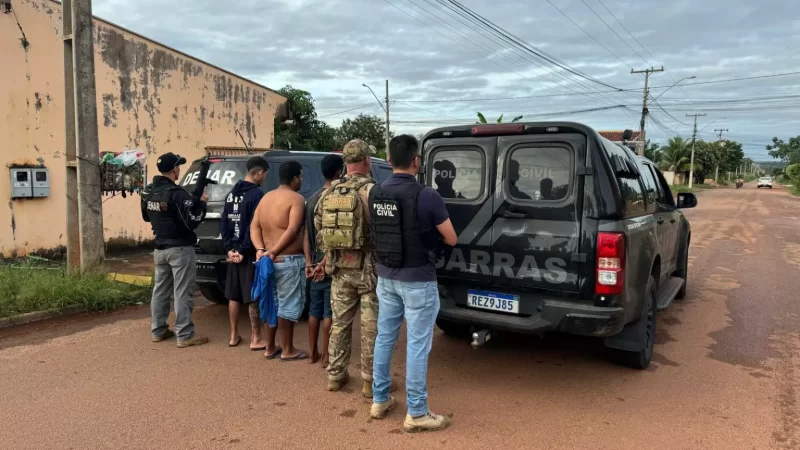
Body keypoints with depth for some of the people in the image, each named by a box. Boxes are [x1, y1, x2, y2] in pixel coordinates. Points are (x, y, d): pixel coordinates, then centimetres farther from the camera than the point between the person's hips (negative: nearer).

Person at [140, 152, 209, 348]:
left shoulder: (148, 192, 7)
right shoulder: (177, 193, -20)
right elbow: (191, 221, -22)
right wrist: (201, 203, -10)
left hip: (160, 248, 8)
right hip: (180, 249, -8)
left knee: (160, 290, 16)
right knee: (182, 293, -3)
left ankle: (158, 331, 25)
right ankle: (185, 336, 1)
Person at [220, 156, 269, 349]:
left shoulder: (231, 194, 11)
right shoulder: (257, 194, -15)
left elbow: (223, 224, 9)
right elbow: (254, 227, -21)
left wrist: (229, 248, 3)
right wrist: (243, 251, -14)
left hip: (234, 252, 8)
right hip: (250, 254, -8)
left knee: (233, 296, 14)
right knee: (254, 298, 0)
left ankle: (234, 336, 23)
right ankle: (256, 339, 7)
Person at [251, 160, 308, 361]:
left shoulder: (266, 197, 13)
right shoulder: (296, 198, -11)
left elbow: (254, 226, 7)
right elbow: (292, 230, -22)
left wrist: (260, 249, -4)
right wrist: (274, 251, -20)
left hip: (269, 260, 8)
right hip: (289, 261, -8)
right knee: (289, 305, 2)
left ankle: (270, 347, 24)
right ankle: (288, 350, 10)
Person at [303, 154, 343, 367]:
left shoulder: (312, 199, 10)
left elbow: (306, 234, 9)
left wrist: (309, 262, 8)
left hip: (315, 264, 7)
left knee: (314, 310, 14)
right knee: (329, 313, 1)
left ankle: (313, 353, 23)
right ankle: (326, 356, 8)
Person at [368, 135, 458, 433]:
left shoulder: (376, 194, 1)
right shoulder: (427, 196, -17)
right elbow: (451, 240, -7)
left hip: (386, 276, 6)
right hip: (417, 280, -6)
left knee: (384, 338, 16)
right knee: (417, 345, 2)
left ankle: (380, 400, 29)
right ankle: (416, 414, 12)